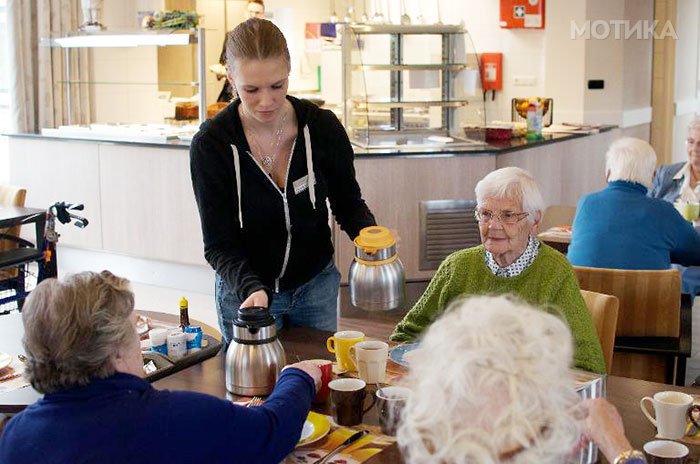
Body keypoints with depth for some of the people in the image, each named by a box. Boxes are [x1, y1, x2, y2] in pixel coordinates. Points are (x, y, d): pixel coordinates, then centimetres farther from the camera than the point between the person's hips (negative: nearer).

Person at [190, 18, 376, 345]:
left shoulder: (323, 127, -13)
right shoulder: (210, 144, -19)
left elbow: (348, 204, 1)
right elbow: (219, 245, -16)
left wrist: (369, 234, -21)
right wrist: (250, 288, -34)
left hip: (316, 287, 2)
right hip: (244, 290, -2)